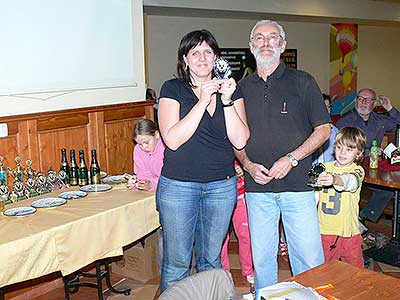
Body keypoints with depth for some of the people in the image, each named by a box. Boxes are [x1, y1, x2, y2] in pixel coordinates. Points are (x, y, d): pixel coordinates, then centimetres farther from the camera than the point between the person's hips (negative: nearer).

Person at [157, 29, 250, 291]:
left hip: (222, 186, 3)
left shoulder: (231, 89, 4)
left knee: (211, 259, 18)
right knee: (177, 263, 7)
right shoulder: (173, 89, -5)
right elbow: (173, 139, -17)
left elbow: (240, 141, -6)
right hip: (178, 185, -2)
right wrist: (203, 101, -20)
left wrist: (227, 100, -17)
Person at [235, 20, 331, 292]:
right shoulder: (242, 88, 10)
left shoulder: (302, 82, 2)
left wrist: (291, 158, -12)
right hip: (257, 187, 3)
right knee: (261, 257, 11)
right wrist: (248, 165, -5)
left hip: (297, 184, -2)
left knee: (309, 258, 0)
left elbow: (323, 129, 0)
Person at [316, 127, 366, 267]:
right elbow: (315, 194, 14)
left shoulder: (357, 170, -7)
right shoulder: (324, 167, 4)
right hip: (324, 230, 3)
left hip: (348, 231, -2)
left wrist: (334, 180, -50)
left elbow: (351, 181, -33)